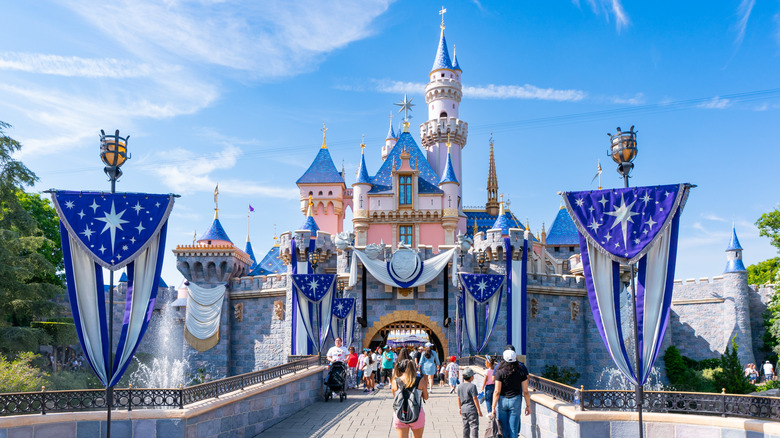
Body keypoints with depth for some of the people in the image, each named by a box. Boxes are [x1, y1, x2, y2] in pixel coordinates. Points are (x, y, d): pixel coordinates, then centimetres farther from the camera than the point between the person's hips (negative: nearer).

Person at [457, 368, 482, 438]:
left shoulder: (460, 386, 6)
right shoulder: (472, 386, -15)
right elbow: (475, 399, -14)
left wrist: (459, 408, 24)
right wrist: (479, 410, -9)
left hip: (463, 409, 7)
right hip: (472, 410, -7)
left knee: (466, 427, 16)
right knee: (474, 426, -5)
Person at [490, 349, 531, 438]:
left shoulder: (500, 372, -9)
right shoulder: (521, 372, -4)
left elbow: (497, 392, -10)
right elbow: (525, 391, -1)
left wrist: (493, 407, -6)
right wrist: (528, 406, 8)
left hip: (502, 401, -1)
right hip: (516, 400, 1)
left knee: (502, 428, 10)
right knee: (513, 429, 8)